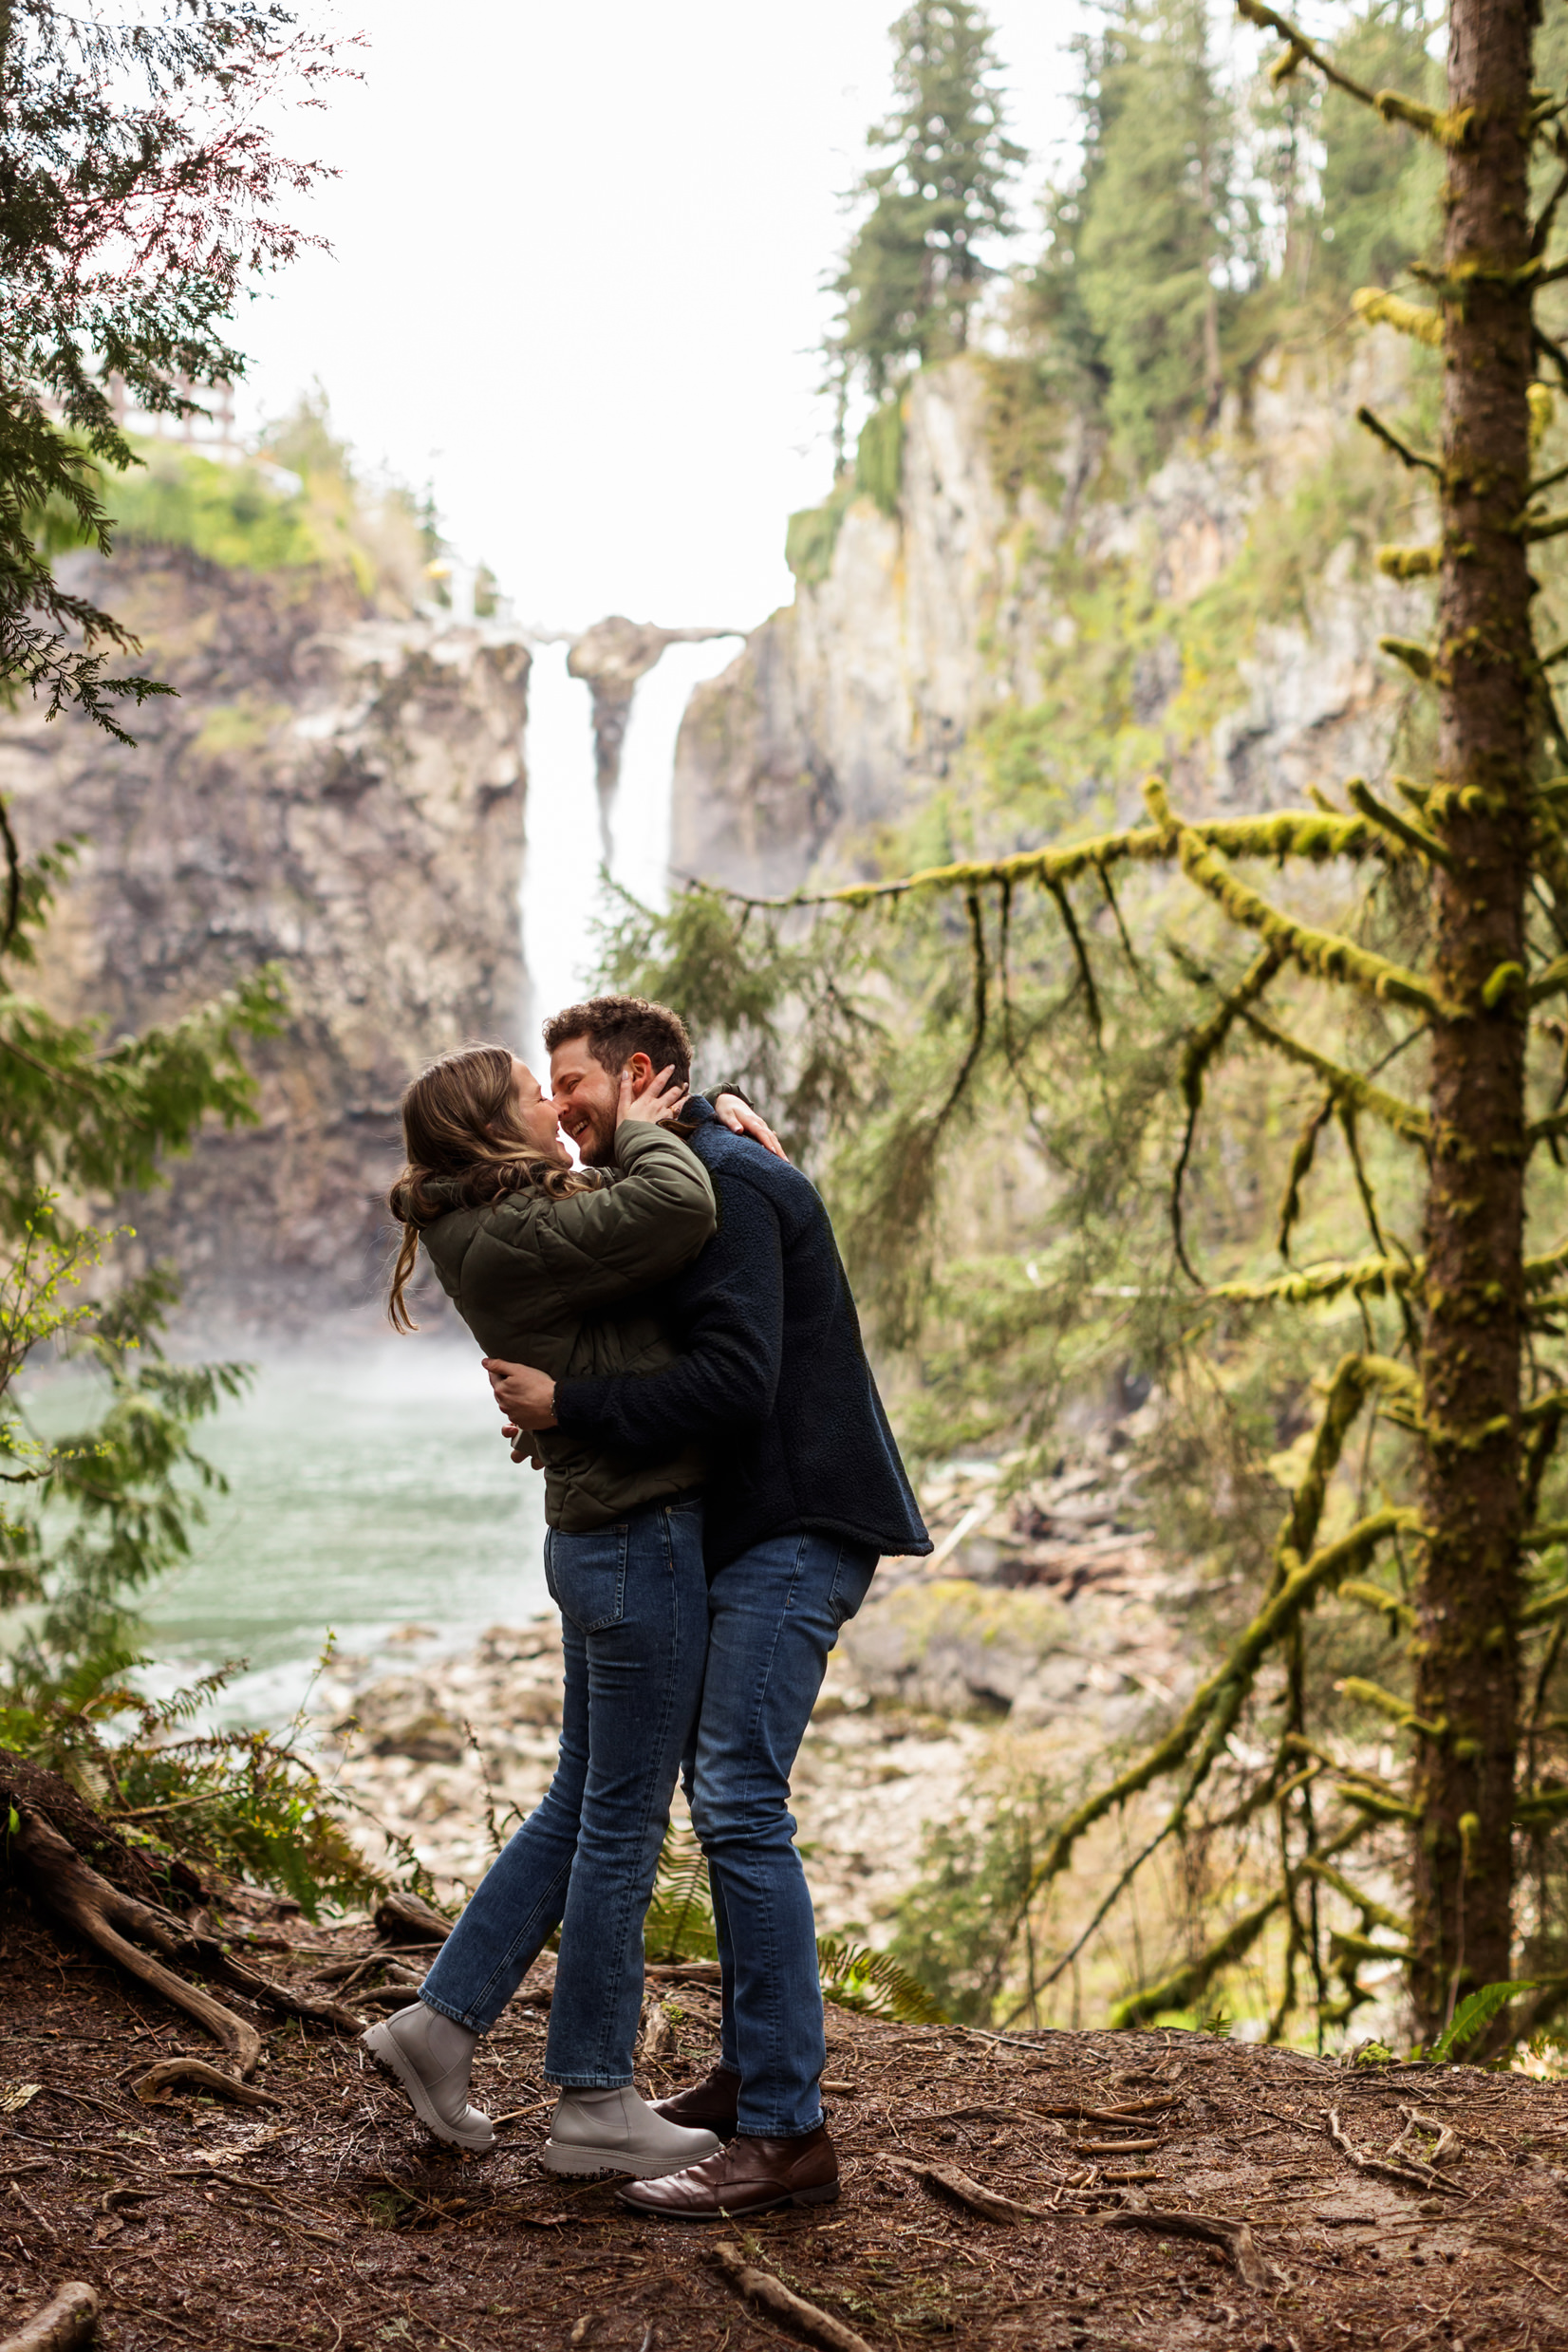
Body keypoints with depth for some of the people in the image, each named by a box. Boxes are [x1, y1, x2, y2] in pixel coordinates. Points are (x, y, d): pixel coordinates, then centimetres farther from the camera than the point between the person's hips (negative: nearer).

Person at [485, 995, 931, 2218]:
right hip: (754, 1531, 11)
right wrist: (568, 1418, 8)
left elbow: (733, 1380, -24)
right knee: (726, 1789, 15)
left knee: (740, 1804, -14)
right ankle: (752, 2071, 25)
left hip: (795, 1531, -11)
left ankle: (787, 2130, -13)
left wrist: (571, 1405, -17)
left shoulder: (729, 1184, -13)